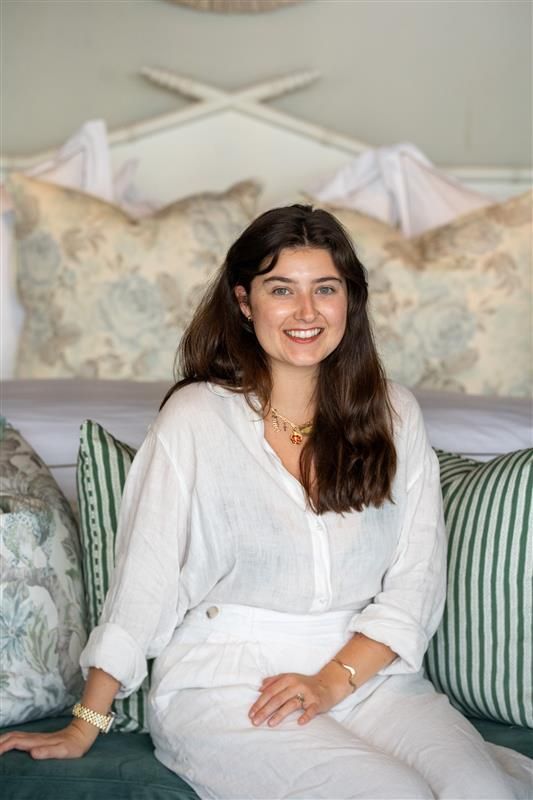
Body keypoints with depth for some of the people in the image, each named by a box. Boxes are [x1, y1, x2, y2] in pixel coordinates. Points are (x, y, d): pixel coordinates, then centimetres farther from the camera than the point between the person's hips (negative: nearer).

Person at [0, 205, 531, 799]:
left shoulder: (393, 415, 6)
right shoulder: (197, 417, -4)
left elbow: (416, 580, 3)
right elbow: (143, 580, -3)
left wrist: (333, 681, -10)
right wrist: (84, 728, -4)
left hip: (367, 668, 3)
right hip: (223, 682, -3)